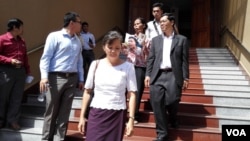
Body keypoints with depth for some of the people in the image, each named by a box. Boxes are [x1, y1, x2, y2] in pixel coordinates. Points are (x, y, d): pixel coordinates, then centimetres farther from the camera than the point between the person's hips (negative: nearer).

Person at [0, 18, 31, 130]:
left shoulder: (22, 41, 17)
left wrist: (28, 71, 13)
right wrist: (10, 60, -18)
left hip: (20, 71, 6)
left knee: (17, 98, 5)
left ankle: (13, 121, 12)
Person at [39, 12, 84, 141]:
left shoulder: (77, 40, 15)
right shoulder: (55, 36, -3)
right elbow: (46, 57, -8)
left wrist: (81, 79, 13)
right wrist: (44, 77, -18)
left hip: (72, 79, 5)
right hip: (56, 77, -5)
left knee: (65, 111, 9)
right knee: (51, 110, 5)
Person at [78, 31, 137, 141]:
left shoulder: (128, 67, -3)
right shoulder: (96, 64, 2)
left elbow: (132, 94, -4)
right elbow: (87, 91, 6)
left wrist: (131, 119, -9)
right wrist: (82, 116, 5)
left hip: (117, 115, -1)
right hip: (96, 113, 1)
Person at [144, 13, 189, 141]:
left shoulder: (182, 39, 9)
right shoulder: (155, 40, 17)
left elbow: (184, 60, 4)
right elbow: (151, 59, 13)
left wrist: (185, 78, -2)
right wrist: (148, 75, 3)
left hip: (173, 75, -2)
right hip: (158, 76, 3)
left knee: (172, 100, -14)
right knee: (157, 103, -5)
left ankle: (173, 118, 24)